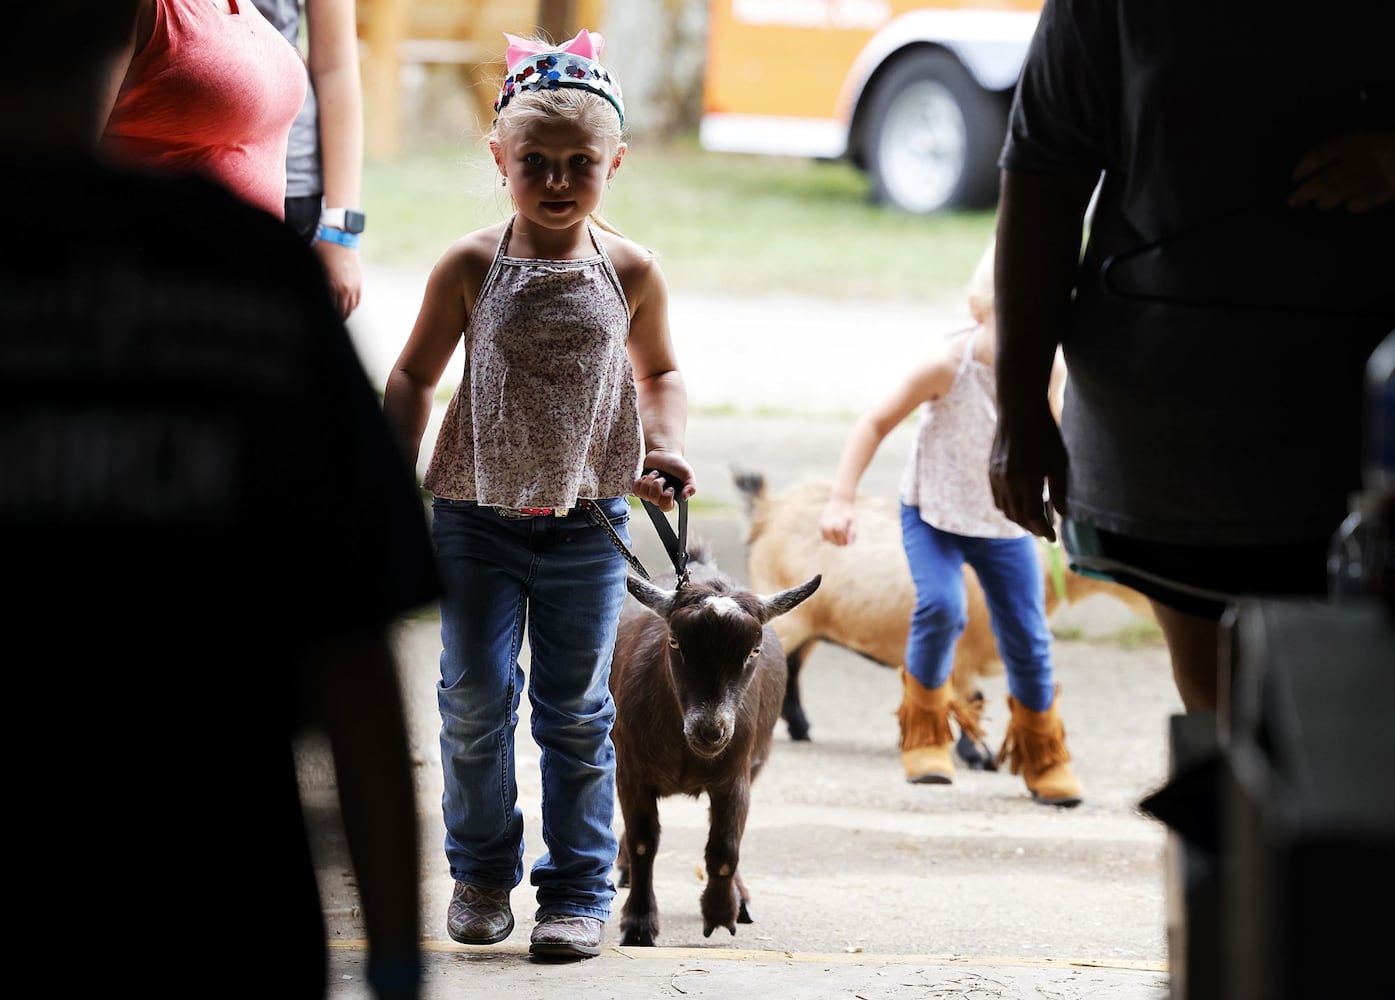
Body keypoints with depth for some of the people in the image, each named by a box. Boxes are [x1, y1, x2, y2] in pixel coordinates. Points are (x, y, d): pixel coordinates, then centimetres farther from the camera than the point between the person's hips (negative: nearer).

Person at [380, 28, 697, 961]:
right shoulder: (471, 267, -5)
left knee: (577, 710, 4)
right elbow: (415, 376, 4)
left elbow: (659, 370, 15)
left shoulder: (630, 273, -1)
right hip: (477, 512, 0)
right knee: (475, 699, 2)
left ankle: (580, 887, 12)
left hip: (587, 521, 0)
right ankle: (482, 872, 20)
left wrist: (667, 449, 0)